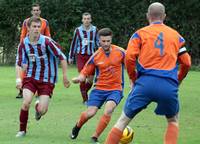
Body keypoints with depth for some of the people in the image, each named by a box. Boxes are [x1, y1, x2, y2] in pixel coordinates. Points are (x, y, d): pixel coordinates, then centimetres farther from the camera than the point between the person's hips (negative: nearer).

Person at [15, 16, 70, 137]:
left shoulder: (47, 42, -15)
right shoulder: (23, 44, -5)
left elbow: (62, 57, -8)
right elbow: (19, 63, 5)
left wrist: (65, 76, -7)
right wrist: (18, 79, -9)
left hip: (47, 79, -2)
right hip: (31, 77, 2)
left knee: (42, 110, -9)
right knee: (26, 103, -18)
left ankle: (39, 106, 31)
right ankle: (22, 130, 3)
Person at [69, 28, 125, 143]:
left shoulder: (120, 52, -7)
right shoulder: (95, 56, -4)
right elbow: (85, 73, 2)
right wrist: (79, 78, -19)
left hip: (115, 89, -1)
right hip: (99, 88, 1)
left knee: (108, 110, -26)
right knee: (90, 113, -10)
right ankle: (78, 126, 26)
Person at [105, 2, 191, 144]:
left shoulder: (140, 34, 10)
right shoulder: (176, 35, 17)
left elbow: (129, 58, -2)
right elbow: (186, 63, 16)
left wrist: (134, 79, 13)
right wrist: (177, 81, 32)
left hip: (145, 82, -1)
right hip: (169, 85, 1)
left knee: (124, 119, 10)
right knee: (173, 121, 24)